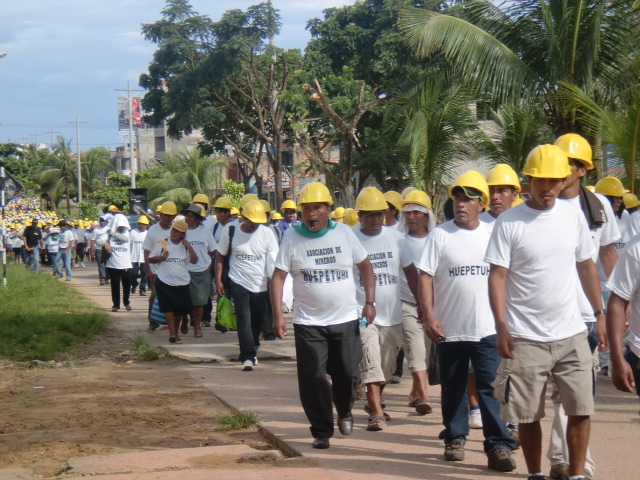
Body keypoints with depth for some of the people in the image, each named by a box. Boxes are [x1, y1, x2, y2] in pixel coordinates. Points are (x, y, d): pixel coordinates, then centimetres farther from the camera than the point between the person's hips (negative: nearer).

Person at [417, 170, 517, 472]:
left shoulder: (491, 235, 6)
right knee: (453, 388, 11)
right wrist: (429, 316, -11)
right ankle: (455, 438, 25)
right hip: (449, 330, 0)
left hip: (487, 329, 0)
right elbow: (425, 277, -3)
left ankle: (498, 445, -4)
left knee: (490, 387, -5)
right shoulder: (440, 235, 0)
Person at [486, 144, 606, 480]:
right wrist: (501, 326, -16)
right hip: (525, 338, -3)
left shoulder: (574, 216, 5)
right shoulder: (508, 222, -6)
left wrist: (600, 314, 12)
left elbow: (586, 266, 14)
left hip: (571, 335, 3)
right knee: (528, 414, 5)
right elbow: (497, 276, -8)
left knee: (581, 409, 1)